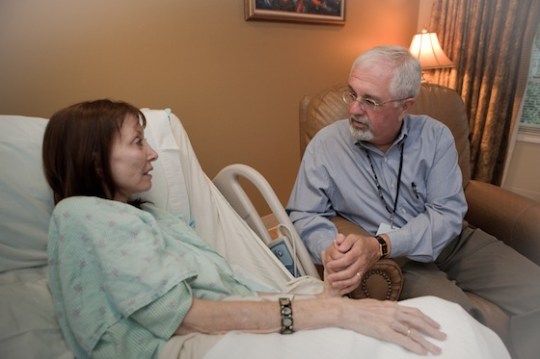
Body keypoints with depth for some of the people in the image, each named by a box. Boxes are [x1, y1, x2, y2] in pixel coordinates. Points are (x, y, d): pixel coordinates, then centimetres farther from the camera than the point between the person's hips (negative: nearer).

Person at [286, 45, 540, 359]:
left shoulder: (435, 136, -8)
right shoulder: (326, 145, -12)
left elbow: (448, 213, -15)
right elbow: (304, 214, -10)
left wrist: (381, 244, -31)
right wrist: (330, 250, -33)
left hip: (452, 240, 4)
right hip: (395, 260, -3)